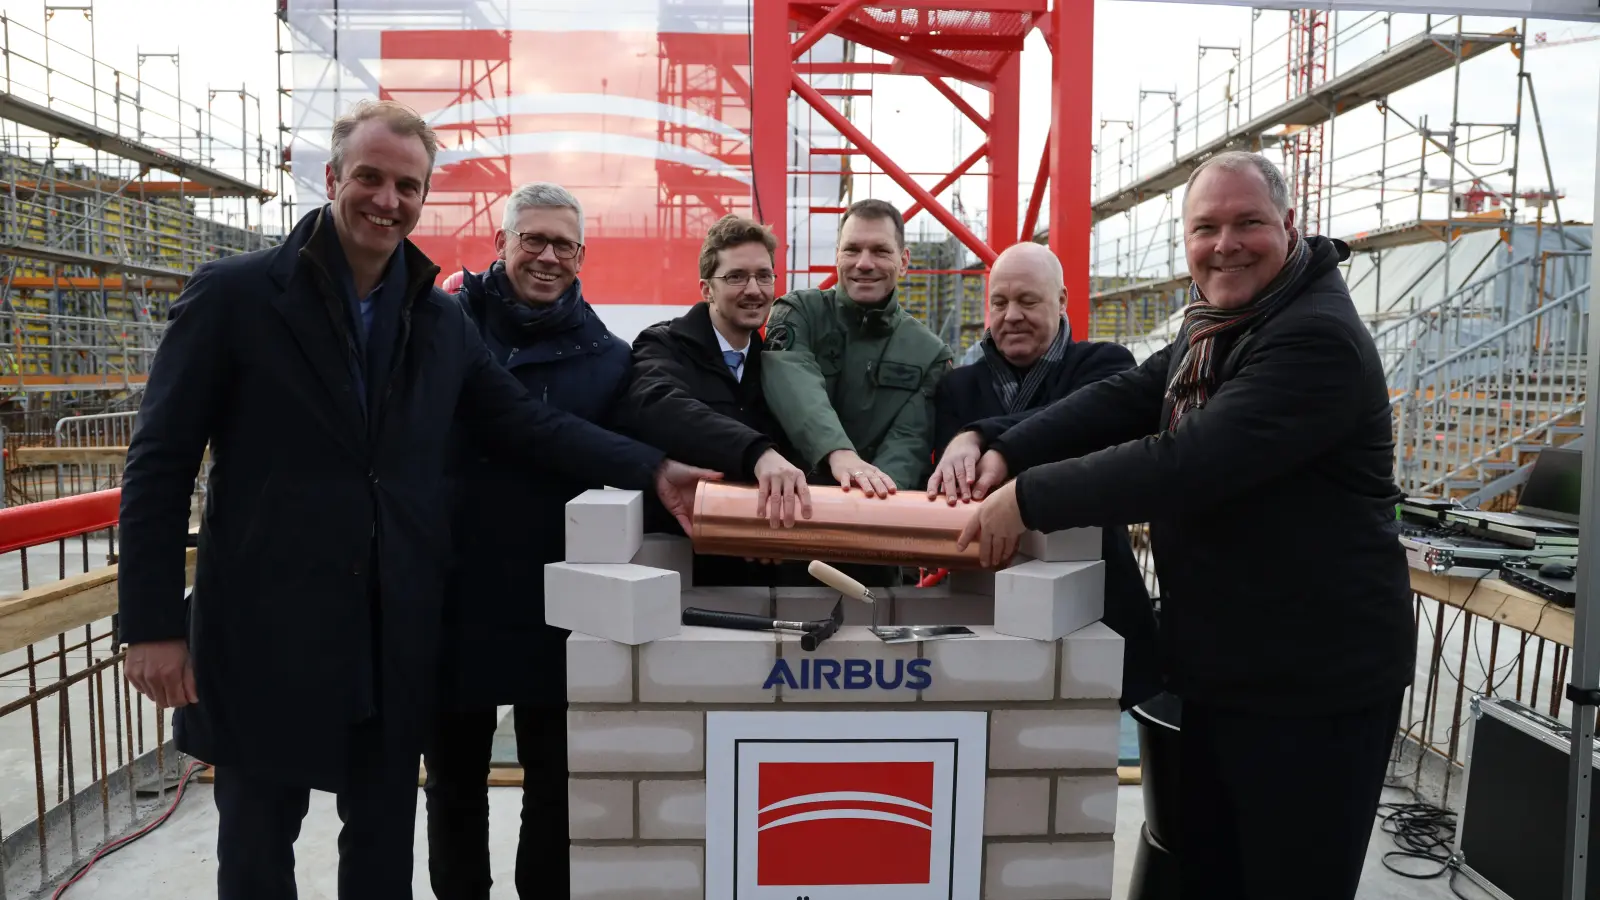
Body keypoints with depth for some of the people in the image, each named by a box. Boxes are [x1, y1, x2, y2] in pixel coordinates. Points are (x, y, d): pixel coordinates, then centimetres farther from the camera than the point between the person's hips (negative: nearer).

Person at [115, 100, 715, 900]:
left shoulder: (442, 320, 6)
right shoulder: (233, 294, -6)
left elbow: (526, 423, 5)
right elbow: (159, 464, -6)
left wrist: (654, 471, -7)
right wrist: (153, 623, -9)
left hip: (395, 638, 4)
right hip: (265, 632, -3)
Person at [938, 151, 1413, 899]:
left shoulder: (1317, 338, -21)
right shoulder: (1212, 333, 12)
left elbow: (1188, 463, -31)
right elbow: (1123, 400, 3)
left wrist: (1029, 497, -26)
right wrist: (1000, 447, -13)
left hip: (1315, 688, -9)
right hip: (1221, 675, 9)